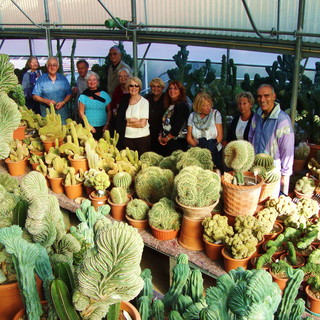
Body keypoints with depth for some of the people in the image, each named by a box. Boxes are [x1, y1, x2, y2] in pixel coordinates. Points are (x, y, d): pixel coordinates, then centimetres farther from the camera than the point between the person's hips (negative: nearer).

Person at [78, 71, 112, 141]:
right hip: (89, 128, -1)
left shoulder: (104, 95, 7)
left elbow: (109, 111, 9)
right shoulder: (83, 96, 3)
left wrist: (107, 124, -2)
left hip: (102, 127, 1)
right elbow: (81, 112, 3)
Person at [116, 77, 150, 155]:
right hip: (127, 137, 3)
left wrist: (128, 123, -1)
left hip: (142, 137, -3)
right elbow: (119, 120, 7)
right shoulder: (125, 101, 8)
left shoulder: (144, 102, -4)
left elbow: (143, 124, -10)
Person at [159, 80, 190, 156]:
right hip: (166, 142, 8)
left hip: (177, 142, -8)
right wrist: (160, 136, 3)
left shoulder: (182, 105, -9)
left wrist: (167, 138, -9)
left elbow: (178, 126, -16)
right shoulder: (168, 106, 16)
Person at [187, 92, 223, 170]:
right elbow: (189, 138, 6)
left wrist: (212, 146, -16)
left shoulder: (216, 114, 4)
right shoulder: (192, 116, 8)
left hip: (214, 151, 1)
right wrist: (198, 146, -11)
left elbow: (220, 135, -1)